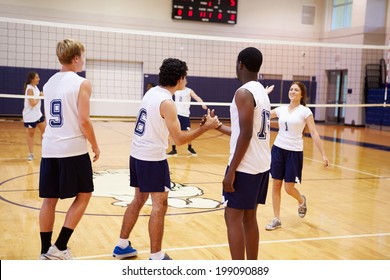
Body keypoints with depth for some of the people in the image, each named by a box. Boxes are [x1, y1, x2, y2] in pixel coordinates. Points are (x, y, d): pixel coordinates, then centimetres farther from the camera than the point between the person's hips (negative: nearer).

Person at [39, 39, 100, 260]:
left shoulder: (49, 83, 12)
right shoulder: (82, 83, -9)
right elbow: (83, 121, -15)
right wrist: (95, 146, -3)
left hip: (49, 149, 6)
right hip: (73, 149, -6)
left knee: (50, 199, 11)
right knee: (83, 195, 8)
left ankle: (46, 251, 17)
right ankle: (59, 247, 3)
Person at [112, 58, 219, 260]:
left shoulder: (151, 92, 7)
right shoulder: (167, 102, -18)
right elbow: (179, 139, -17)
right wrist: (206, 127, -13)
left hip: (137, 154, 9)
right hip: (153, 158, -9)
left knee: (139, 199, 19)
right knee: (159, 205, -1)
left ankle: (122, 246, 28)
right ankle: (156, 258, 4)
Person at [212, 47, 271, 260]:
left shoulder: (244, 92, -15)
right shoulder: (262, 92, 14)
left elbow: (246, 134, -21)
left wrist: (232, 170, -18)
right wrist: (218, 126, 28)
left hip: (245, 167, -9)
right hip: (261, 165, 9)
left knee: (233, 218, -1)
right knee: (249, 218, 15)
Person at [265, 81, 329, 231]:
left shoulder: (305, 111, -6)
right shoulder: (281, 109, 5)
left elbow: (314, 133, -8)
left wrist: (323, 154, -12)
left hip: (294, 152, -4)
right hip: (278, 149, 4)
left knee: (289, 188, -2)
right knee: (276, 185, 5)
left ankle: (301, 200, 35)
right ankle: (276, 219, 16)